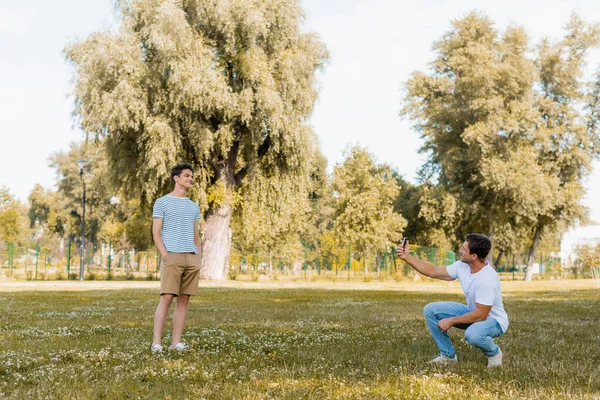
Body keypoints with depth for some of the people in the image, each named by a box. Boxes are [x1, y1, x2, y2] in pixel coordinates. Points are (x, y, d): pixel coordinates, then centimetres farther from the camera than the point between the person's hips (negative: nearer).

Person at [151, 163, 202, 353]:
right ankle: (156, 342, -9)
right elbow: (156, 233, -2)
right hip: (172, 257, -5)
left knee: (184, 299, 3)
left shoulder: (193, 207, 19)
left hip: (192, 258, 5)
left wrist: (198, 259, 10)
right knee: (166, 298, -11)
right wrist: (165, 255, -12)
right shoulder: (162, 203, 3)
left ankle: (176, 342, 6)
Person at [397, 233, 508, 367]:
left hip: (493, 319, -8)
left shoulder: (487, 279, -33)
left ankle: (494, 352, -5)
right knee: (431, 310, -5)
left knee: (473, 334, -41)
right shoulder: (462, 266, -9)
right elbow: (433, 272, 1)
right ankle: (448, 355, 6)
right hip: (473, 312, 8)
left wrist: (451, 321, -24)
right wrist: (407, 257, -5)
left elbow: (480, 316, -31)